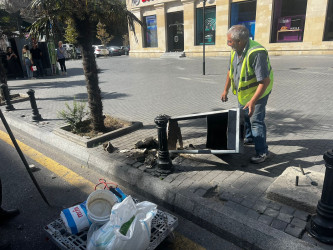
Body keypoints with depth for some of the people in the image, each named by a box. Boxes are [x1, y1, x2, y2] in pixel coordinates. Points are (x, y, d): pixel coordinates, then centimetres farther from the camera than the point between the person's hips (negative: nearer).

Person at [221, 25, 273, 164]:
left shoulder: (256, 53, -33)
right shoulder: (235, 51, -7)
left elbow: (265, 81, -34)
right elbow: (231, 71, 7)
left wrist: (253, 101, -38)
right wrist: (226, 90, 11)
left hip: (258, 92, -9)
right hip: (243, 91, 9)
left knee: (256, 120, -7)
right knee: (243, 115, 21)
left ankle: (262, 152, 7)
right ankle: (250, 138, 45)